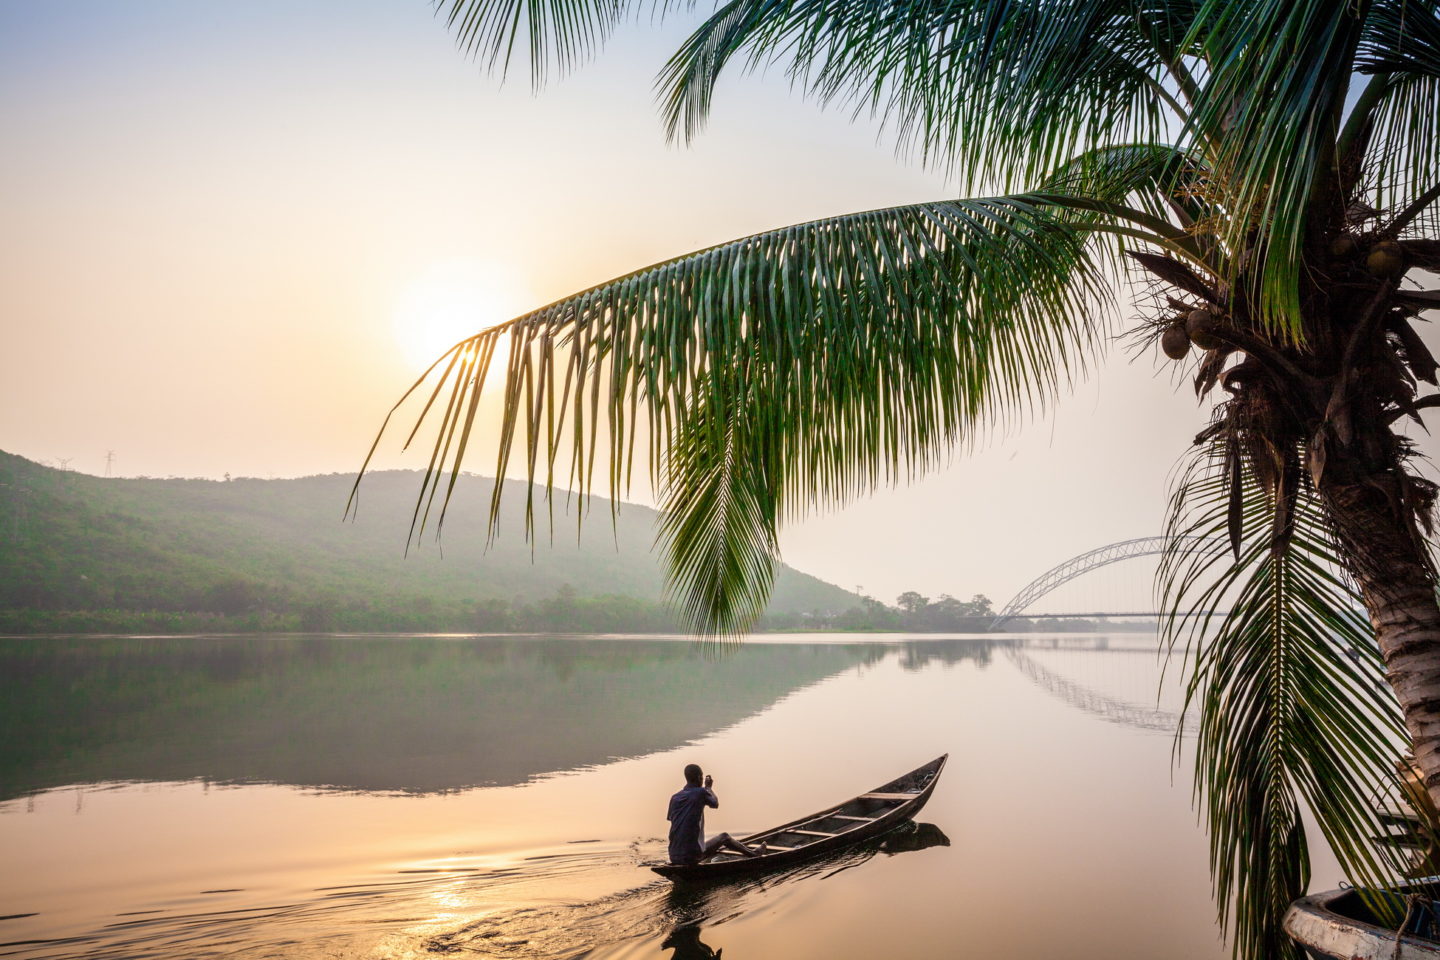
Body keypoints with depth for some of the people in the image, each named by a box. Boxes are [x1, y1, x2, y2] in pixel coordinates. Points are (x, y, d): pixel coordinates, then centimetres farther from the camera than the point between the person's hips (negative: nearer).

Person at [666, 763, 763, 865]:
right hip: (693, 856, -5)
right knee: (724, 837, 19)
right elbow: (715, 803, 11)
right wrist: (708, 787, 24)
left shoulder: (675, 798, 5)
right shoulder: (701, 792, -8)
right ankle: (753, 854, 34)